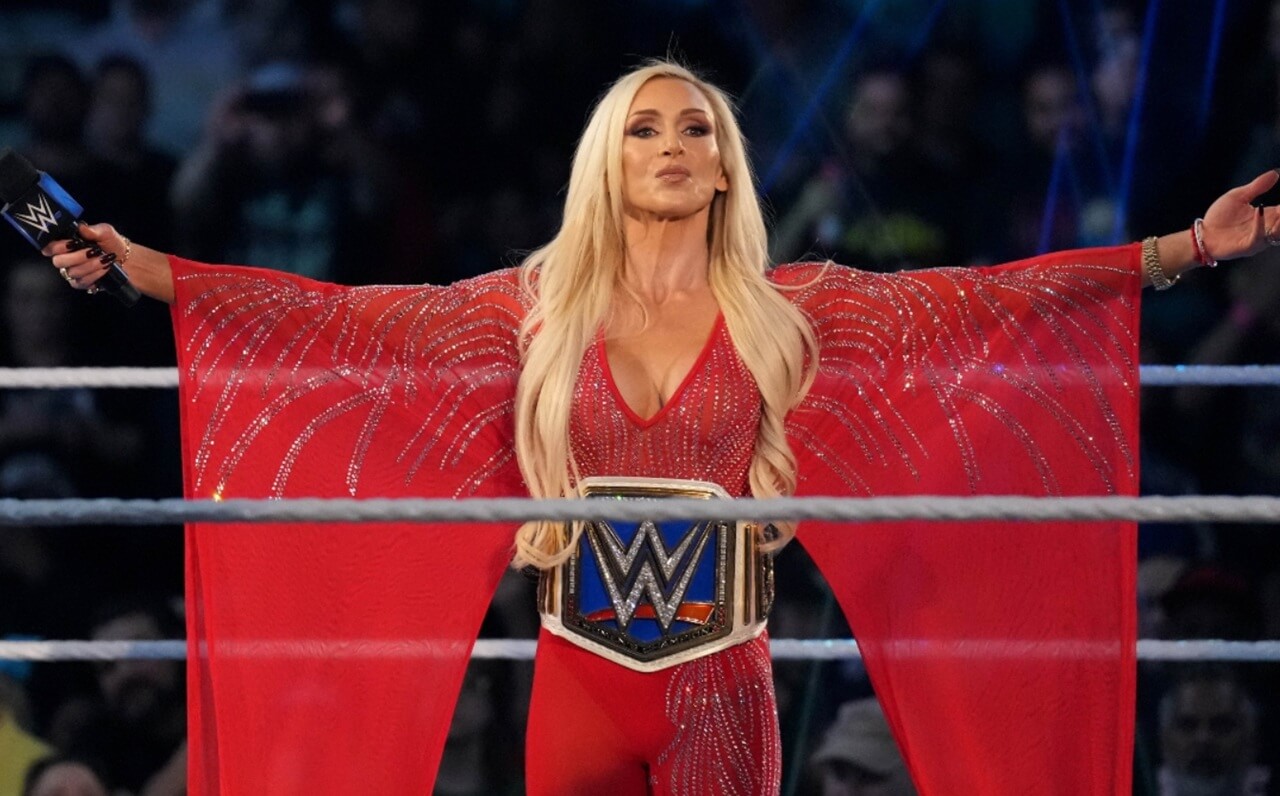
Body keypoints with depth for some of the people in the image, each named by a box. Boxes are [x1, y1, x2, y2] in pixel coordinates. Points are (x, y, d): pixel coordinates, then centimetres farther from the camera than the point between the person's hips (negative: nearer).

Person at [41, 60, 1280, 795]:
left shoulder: (785, 314, 3)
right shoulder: (538, 307, 4)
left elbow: (987, 300, -2)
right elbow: (342, 320, 2)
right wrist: (143, 268, -4)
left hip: (719, 686, -1)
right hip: (578, 678, 1)